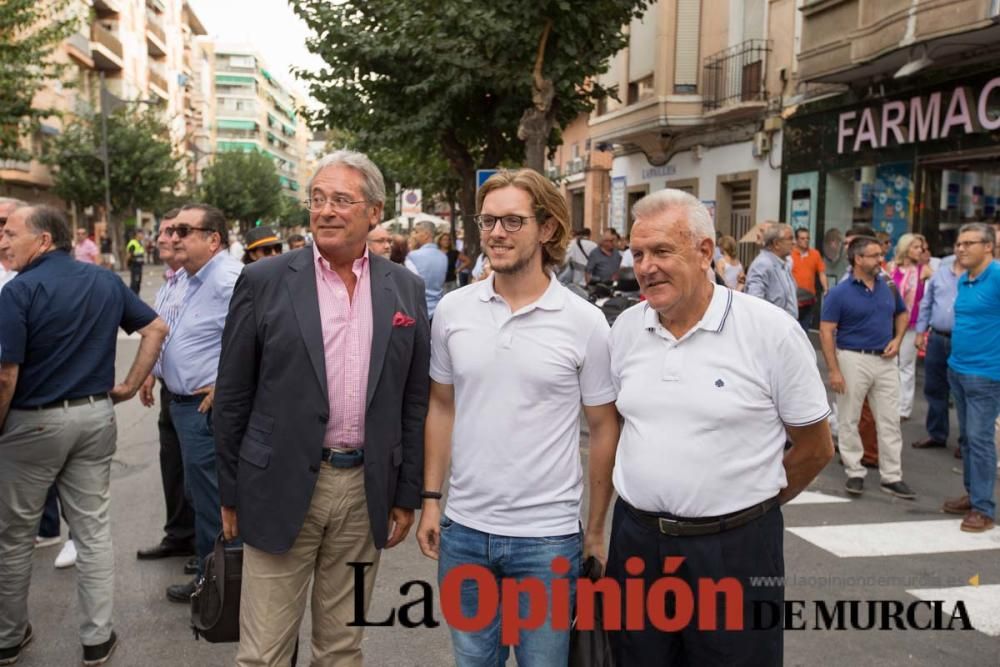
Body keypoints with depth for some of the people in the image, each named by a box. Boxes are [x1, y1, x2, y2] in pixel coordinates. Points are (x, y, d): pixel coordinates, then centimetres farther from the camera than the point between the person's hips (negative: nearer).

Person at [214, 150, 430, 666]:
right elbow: (232, 398, -1)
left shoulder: (406, 290, 3)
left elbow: (414, 401, 7)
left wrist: (406, 494, 6)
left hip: (366, 490, 2)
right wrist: (232, 494, 1)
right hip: (282, 488, -2)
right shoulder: (264, 282, -4)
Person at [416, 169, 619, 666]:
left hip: (548, 536, -3)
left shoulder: (584, 322, -9)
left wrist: (597, 528, 0)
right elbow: (442, 408, 9)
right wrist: (431, 499, 7)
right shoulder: (452, 310, -1)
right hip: (464, 530, 3)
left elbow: (604, 429, -2)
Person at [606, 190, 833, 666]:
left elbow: (816, 447, -2)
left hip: (735, 550, -4)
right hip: (635, 539, 4)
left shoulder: (771, 330, -10)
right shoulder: (625, 328, 3)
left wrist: (750, 503, 6)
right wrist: (647, 503, 11)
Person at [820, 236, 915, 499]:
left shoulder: (888, 287, 5)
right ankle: (855, 473, 18)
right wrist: (834, 370, -18)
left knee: (890, 421, 8)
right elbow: (826, 332, -12)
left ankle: (892, 477, 17)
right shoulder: (840, 293, -10)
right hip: (853, 359, -5)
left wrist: (897, 339, 2)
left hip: (884, 361, 5)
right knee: (849, 421, 5)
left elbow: (902, 314, 22)